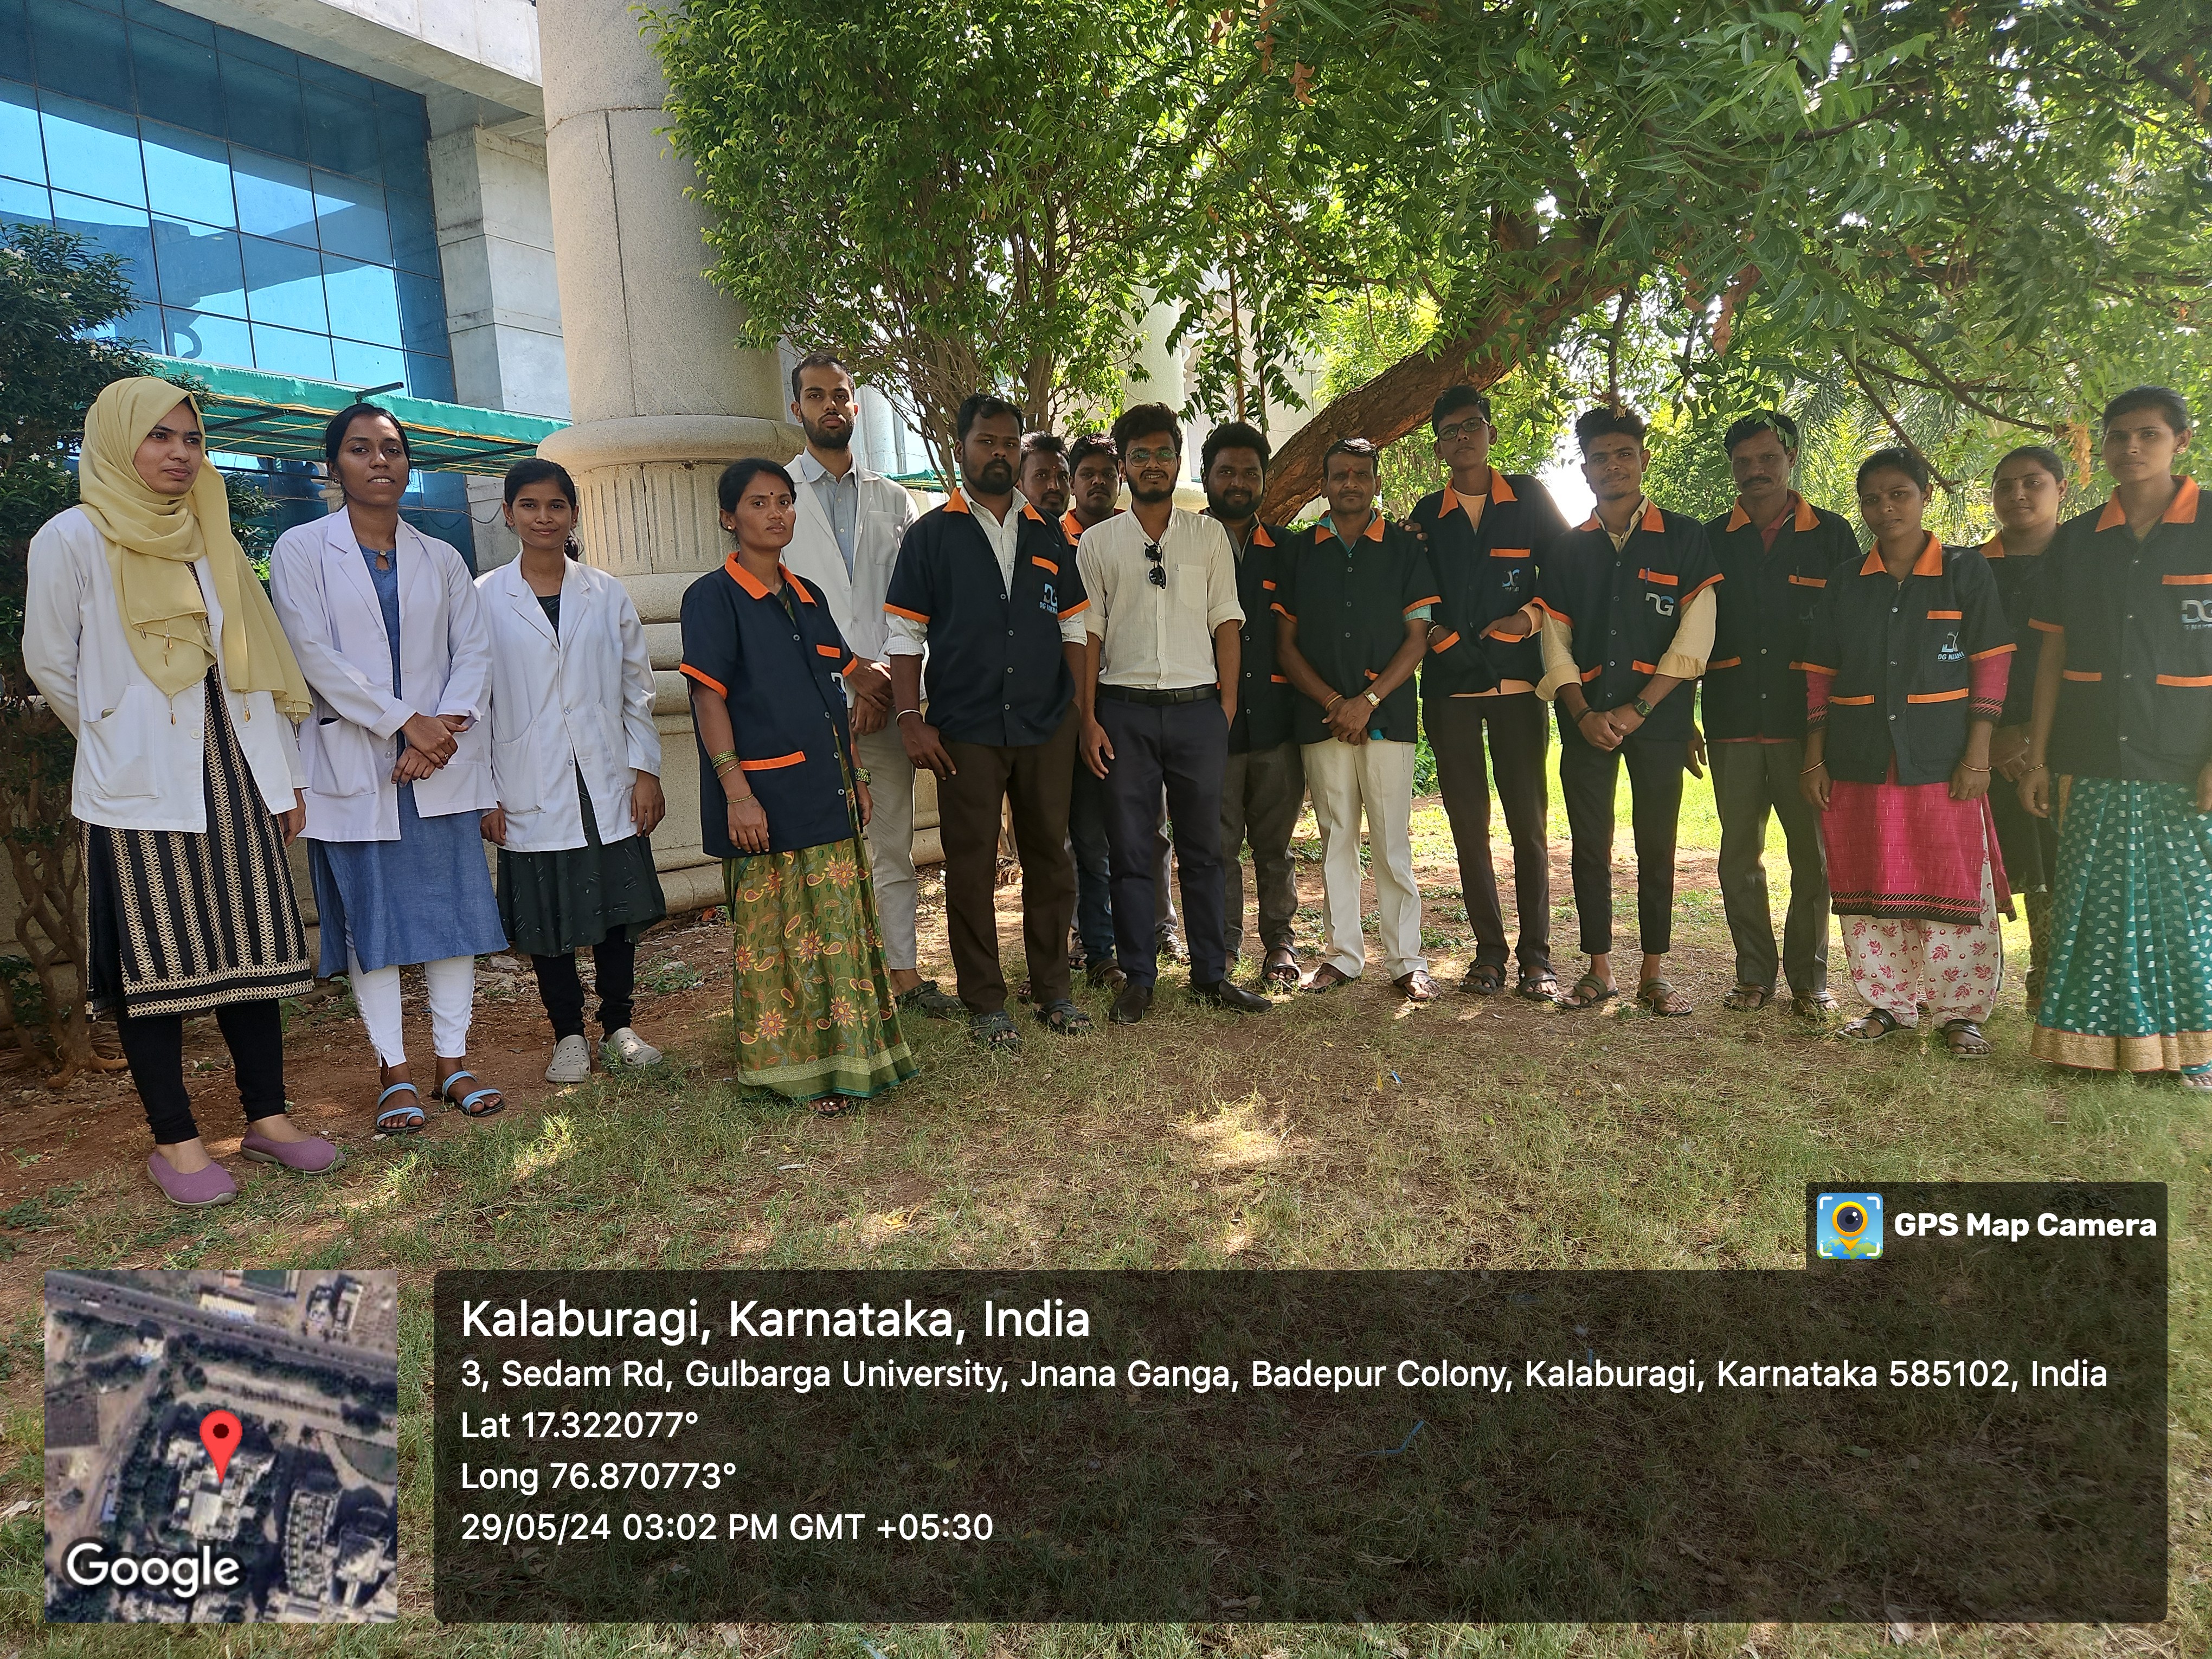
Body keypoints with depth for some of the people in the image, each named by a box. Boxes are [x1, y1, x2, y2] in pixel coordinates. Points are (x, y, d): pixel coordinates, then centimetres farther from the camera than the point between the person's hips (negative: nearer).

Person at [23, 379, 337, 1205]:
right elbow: (50, 663, 1)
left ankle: (267, 1117, 13)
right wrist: (122, 738, 11)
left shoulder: (210, 540, 15)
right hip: (139, 788, -5)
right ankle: (174, 1140, 7)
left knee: (252, 943, 5)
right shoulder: (73, 538, -2)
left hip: (233, 774, 5)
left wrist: (286, 775, 10)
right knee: (155, 953, -1)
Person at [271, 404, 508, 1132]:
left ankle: (453, 1062, 11)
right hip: (352, 762, -2)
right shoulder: (301, 550, 3)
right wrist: (405, 722, -13)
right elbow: (314, 654, -8)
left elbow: (474, 651, 5)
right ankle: (394, 1073, 9)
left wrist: (445, 728, -11)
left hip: (441, 761, 3)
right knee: (370, 914, 1)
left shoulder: (441, 559, 13)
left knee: (454, 906, 2)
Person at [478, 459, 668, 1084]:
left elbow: (637, 688, 7)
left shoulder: (607, 594, 6)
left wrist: (646, 771, 1)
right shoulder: (484, 598, 1)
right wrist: (484, 794, -2)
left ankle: (618, 1027, 22)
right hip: (532, 792, -1)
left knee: (619, 907, 6)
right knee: (546, 917, 5)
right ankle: (568, 1036, 20)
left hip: (608, 786, 2)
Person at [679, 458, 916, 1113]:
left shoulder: (808, 599, 15)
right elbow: (709, 697, -11)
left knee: (841, 930, 10)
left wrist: (854, 777, 16)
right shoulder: (713, 597, -5)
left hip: (828, 795, 7)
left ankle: (844, 1057, 22)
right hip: (766, 800, -7)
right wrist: (736, 790, -18)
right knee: (770, 937, 0)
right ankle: (789, 1067, 11)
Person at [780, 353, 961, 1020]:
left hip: (885, 696, 3)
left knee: (894, 843, 8)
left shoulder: (892, 499, 15)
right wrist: (848, 668, -10)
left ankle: (905, 973, 16)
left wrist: (889, 682, -5)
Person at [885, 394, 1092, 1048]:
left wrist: (1082, 707, 4)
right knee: (971, 865, 2)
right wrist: (910, 718, -9)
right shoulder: (931, 533, 4)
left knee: (1050, 856, 8)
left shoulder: (1047, 534, 13)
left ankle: (1052, 987, 21)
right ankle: (984, 1002, 13)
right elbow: (905, 633, 0)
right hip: (966, 729, -3)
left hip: (1047, 725, 3)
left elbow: (1073, 625, 14)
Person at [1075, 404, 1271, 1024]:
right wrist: (1088, 720, -3)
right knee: (1130, 849, 3)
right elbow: (1089, 634, 4)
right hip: (1124, 709, -1)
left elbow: (1226, 624, 7)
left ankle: (1211, 973, 16)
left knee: (1203, 847, 6)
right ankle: (1138, 977, 12)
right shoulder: (1097, 542, 7)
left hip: (1198, 709, 1)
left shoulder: (1209, 536, 10)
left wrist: (1226, 709, -1)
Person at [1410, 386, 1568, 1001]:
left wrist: (1529, 615, -4)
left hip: (1516, 679, -2)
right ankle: (1489, 951, 10)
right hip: (1449, 684, 2)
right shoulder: (1427, 514, 13)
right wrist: (1426, 630, 0)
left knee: (1528, 820, -3)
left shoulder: (1529, 497, 9)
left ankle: (1536, 956, 3)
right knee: (1468, 824, 2)